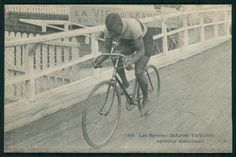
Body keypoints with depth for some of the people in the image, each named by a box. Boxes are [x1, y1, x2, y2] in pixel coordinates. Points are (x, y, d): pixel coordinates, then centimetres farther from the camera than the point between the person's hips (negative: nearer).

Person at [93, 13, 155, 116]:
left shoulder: (133, 27, -41)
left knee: (139, 73, -18)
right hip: (127, 41, 5)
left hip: (144, 40, -5)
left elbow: (141, 51, -36)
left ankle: (146, 100, 7)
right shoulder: (109, 29, -26)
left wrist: (131, 61, -54)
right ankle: (124, 83, -5)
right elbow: (107, 49, -15)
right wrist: (100, 60, -34)